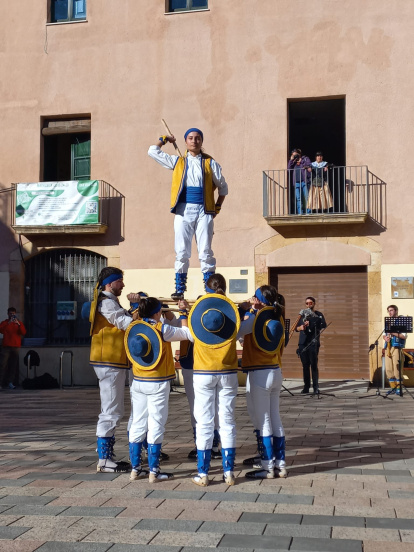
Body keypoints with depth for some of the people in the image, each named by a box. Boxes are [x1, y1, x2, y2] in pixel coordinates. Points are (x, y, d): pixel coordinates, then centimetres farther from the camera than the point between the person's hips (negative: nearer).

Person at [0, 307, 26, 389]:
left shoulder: (19, 322, 13)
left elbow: (24, 333, 0)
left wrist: (18, 324, -13)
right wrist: (8, 323, -18)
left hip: (16, 346, 2)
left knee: (14, 365, -2)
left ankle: (10, 382, 0)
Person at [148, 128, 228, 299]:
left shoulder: (210, 163, 10)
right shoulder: (178, 162, 13)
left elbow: (223, 187, 16)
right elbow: (152, 151, 14)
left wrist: (218, 207, 9)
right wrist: (164, 139, 25)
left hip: (203, 211, -1)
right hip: (183, 210, 1)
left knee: (205, 252, -2)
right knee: (181, 253, 0)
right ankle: (179, 289, 5)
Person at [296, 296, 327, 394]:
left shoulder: (318, 314, 6)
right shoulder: (302, 315, 16)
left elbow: (324, 326, -7)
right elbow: (297, 328, 15)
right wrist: (301, 327, -8)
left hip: (314, 343, -3)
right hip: (303, 343, 3)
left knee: (314, 365, -7)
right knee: (305, 365, 6)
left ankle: (316, 387, -5)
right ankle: (306, 386, 11)